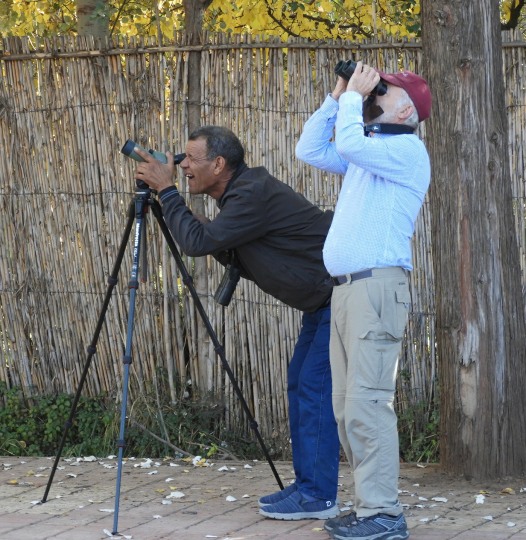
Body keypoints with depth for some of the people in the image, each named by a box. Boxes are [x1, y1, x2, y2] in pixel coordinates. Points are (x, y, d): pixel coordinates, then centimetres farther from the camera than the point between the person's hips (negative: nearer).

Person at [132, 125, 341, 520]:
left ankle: (318, 496, -7)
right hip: (322, 299, 11)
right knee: (300, 384, 12)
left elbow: (198, 242, -25)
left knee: (314, 388, -10)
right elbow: (231, 256, 13)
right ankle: (306, 485, 17)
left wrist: (166, 190, -15)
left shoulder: (253, 195, -22)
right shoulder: (242, 193, 9)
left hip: (341, 294, -11)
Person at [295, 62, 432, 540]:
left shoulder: (406, 150, -6)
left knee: (367, 403, -14)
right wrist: (337, 98, 17)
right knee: (348, 406, 8)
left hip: (377, 284, -9)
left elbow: (349, 144, -21)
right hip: (346, 286, 9)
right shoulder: (368, 151, 22)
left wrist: (355, 96, -5)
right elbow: (310, 150, 25)